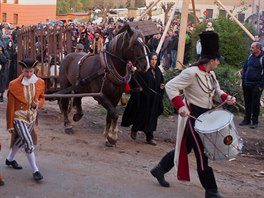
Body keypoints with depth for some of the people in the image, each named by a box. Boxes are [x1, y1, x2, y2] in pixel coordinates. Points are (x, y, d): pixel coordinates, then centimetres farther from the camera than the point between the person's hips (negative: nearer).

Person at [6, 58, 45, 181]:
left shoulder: (40, 83, -4)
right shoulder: (14, 85, -15)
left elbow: (42, 98, 12)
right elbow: (10, 106, -9)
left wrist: (38, 104, -14)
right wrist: (10, 124, -6)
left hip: (32, 117, 5)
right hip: (19, 118, -5)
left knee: (20, 140, 21)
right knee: (29, 143, -12)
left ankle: (10, 159, 46)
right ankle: (35, 170, 0)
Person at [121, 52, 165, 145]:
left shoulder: (158, 71, 8)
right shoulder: (142, 70, -12)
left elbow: (161, 82, 18)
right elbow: (135, 82, -22)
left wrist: (161, 86, -2)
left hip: (154, 99, 5)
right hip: (143, 97, -5)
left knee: (151, 117, 8)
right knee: (142, 116, 6)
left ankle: (149, 137, 15)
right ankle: (134, 129, 33)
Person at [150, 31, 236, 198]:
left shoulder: (211, 74, 7)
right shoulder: (192, 73, -20)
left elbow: (216, 91, 17)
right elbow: (171, 86, -22)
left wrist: (226, 98, -5)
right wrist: (180, 106, -32)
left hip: (205, 116, 10)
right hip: (193, 116, -10)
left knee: (185, 148, 19)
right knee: (202, 152, -3)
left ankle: (160, 170, 35)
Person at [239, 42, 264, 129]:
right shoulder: (250, 56, 8)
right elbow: (244, 68, 15)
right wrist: (243, 80, 8)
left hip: (256, 85, -6)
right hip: (246, 84, 6)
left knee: (255, 104, 4)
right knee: (247, 102, 13)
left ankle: (255, 121, 14)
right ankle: (247, 119, 23)